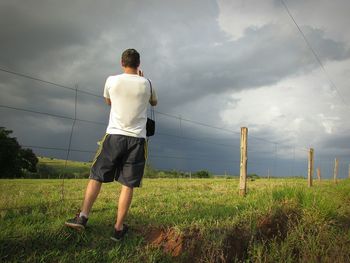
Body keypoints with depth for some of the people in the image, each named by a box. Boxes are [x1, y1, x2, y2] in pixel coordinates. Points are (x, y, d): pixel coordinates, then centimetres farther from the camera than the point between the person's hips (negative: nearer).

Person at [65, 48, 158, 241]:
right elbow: (154, 102, 22)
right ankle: (118, 228, 6)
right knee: (128, 185, 3)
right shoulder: (146, 84, 1)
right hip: (137, 138, 0)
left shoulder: (112, 80, 1)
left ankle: (82, 217, 9)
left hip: (114, 135, 0)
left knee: (96, 176, 11)